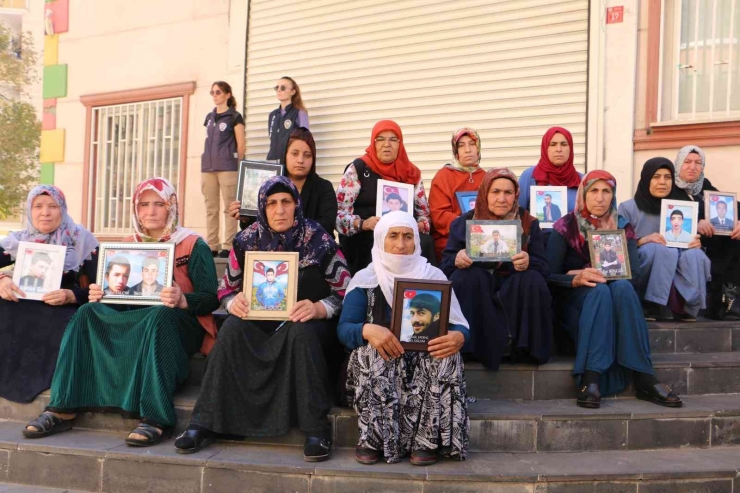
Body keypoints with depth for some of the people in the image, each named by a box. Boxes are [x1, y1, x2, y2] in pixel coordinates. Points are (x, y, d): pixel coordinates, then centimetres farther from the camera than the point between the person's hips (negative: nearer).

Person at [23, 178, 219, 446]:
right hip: (133, 321, 5)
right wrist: (100, 294, -11)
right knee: (88, 313, -19)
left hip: (179, 324, -5)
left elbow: (210, 299, -9)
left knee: (160, 315, -38)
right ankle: (63, 410, -24)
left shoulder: (193, 245, -1)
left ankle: (157, 419, -41)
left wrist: (182, 300, -30)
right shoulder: (128, 245, 14)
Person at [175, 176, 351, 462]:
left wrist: (318, 308, -26)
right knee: (232, 328, -27)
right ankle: (205, 424, -23)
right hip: (260, 323, 3)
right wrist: (233, 303, -15)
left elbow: (345, 294, -6)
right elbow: (226, 289, 9)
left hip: (306, 324, -2)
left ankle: (317, 430, -30)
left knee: (300, 333, -36)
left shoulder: (319, 241, -6)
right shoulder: (247, 241, 1)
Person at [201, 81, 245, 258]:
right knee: (211, 208, 6)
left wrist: (234, 164, 0)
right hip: (208, 168, 6)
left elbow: (241, 145, -2)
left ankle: (228, 246, -4)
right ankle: (212, 246, 10)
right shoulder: (209, 117, 17)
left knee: (229, 207, -6)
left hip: (227, 168, -6)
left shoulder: (234, 117, 0)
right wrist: (206, 164, 14)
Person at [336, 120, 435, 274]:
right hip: (366, 239, -3)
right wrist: (362, 224, -18)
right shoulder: (358, 169, 6)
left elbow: (424, 212, 17)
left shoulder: (411, 172, 17)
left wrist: (418, 225, -6)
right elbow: (339, 211, 0)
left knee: (425, 243, -29)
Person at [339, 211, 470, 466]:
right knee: (374, 353, -32)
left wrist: (458, 337, -27)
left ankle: (427, 438, -24)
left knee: (446, 356, -29)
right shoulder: (365, 280, 3)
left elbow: (457, 324, 0)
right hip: (378, 363, 0)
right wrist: (367, 330, -30)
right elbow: (344, 328, -6)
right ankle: (373, 437, -25)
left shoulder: (434, 276, 5)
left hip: (427, 361, 1)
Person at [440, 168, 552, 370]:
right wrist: (457, 260, -25)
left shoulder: (529, 224, 5)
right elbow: (445, 266, 0)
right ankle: (473, 345, -25)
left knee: (533, 279, -28)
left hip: (515, 296, 1)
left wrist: (528, 262, -28)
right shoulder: (464, 222, 4)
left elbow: (542, 268, -3)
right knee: (468, 276, -30)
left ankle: (523, 347, -17)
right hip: (473, 297, 0)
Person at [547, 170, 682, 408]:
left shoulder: (623, 227, 7)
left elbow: (635, 275, -3)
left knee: (622, 287, -32)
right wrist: (577, 279, -30)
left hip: (614, 297, 2)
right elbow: (549, 276, -11)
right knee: (599, 291, -36)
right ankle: (590, 379, -47)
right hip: (574, 301, -2)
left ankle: (644, 379, -38)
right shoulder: (565, 226, -2)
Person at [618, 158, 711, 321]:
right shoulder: (628, 208, 2)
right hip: (639, 274, -3)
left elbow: (689, 241, 14)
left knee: (695, 255, -28)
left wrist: (696, 243, -10)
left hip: (675, 269, 3)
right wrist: (642, 240, -23)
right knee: (656, 248, -34)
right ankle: (650, 305, -24)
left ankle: (686, 307, -17)